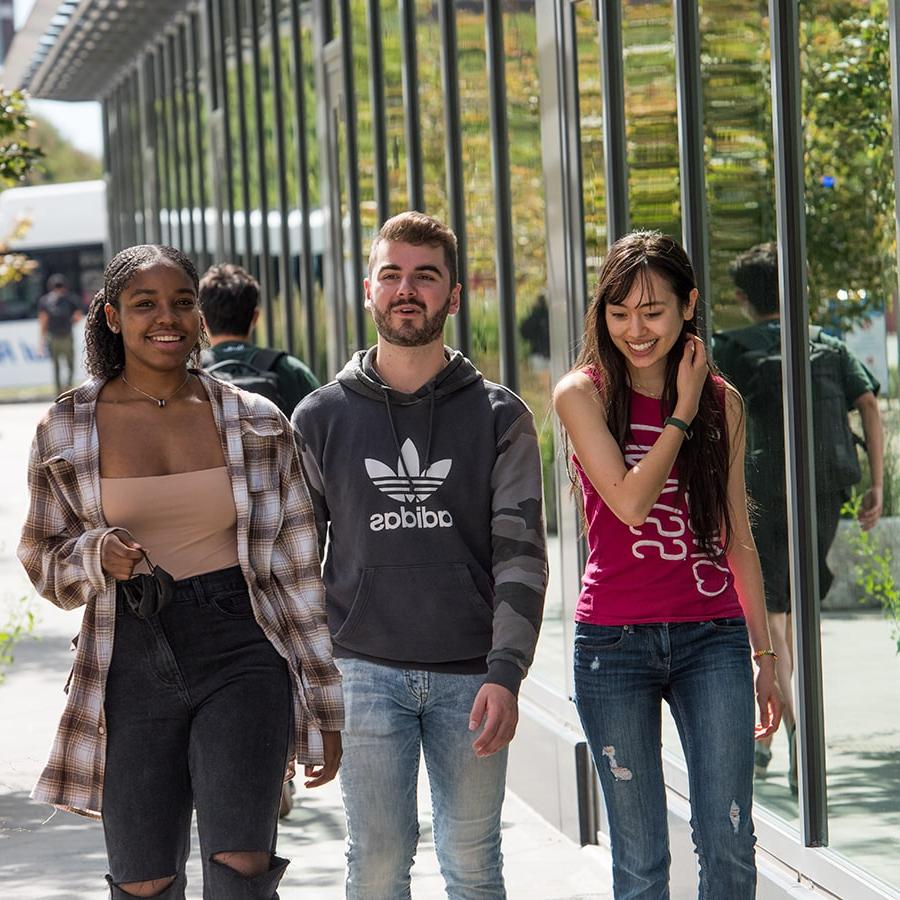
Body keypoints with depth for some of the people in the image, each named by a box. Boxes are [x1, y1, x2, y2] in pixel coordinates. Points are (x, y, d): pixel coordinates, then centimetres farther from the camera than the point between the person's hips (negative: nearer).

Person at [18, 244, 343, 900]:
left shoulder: (257, 423, 3)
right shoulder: (68, 429, 3)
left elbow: (297, 570, 7)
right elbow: (45, 561, 12)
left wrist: (324, 710, 6)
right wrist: (97, 554, -12)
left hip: (243, 656, -1)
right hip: (134, 668, 1)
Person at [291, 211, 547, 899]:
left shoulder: (499, 417, 4)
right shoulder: (321, 418, 6)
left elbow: (522, 554, -1)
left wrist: (505, 673, -11)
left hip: (470, 675, 0)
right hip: (367, 670, 0)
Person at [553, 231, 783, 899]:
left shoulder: (722, 401, 8)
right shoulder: (583, 394, 0)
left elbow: (738, 539, 13)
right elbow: (630, 503, -14)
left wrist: (765, 653, 13)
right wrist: (682, 412, -6)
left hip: (712, 639, 2)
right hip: (615, 642, -2)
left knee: (729, 846, -5)